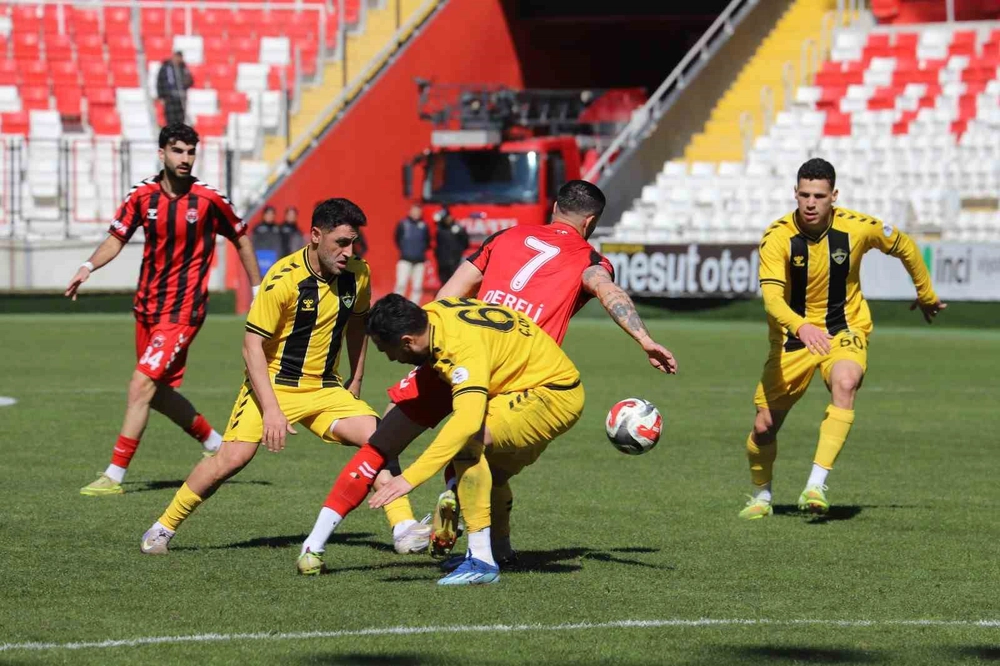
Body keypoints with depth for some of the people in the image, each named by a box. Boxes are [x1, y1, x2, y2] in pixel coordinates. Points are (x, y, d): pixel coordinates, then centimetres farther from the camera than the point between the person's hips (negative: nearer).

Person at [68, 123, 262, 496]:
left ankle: (114, 476, -14)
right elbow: (116, 239, 4)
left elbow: (241, 239, 6)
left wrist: (257, 292, 8)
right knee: (158, 393, 14)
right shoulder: (142, 196, 1)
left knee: (142, 385, -16)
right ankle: (216, 444, 38)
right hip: (147, 306, 6)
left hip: (183, 309, -6)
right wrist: (88, 267, -15)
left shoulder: (208, 199, -7)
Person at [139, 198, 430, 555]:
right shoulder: (284, 278, -20)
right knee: (233, 457, -17)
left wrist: (355, 383, 17)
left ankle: (405, 527, -10)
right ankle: (163, 528, 0)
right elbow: (252, 344, -18)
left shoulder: (358, 275, -4)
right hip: (273, 385, -4)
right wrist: (272, 410, -23)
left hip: (325, 388, 5)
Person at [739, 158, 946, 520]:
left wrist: (926, 296, 20)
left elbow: (904, 246, 7)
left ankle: (817, 484, -36)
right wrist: (800, 326, -52)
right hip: (793, 336, 0)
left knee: (845, 384, -34)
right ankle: (760, 495, 31)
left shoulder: (858, 227, -14)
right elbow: (772, 296, -32)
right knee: (764, 426, 0)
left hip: (844, 330, 0)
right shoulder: (777, 237, -20)